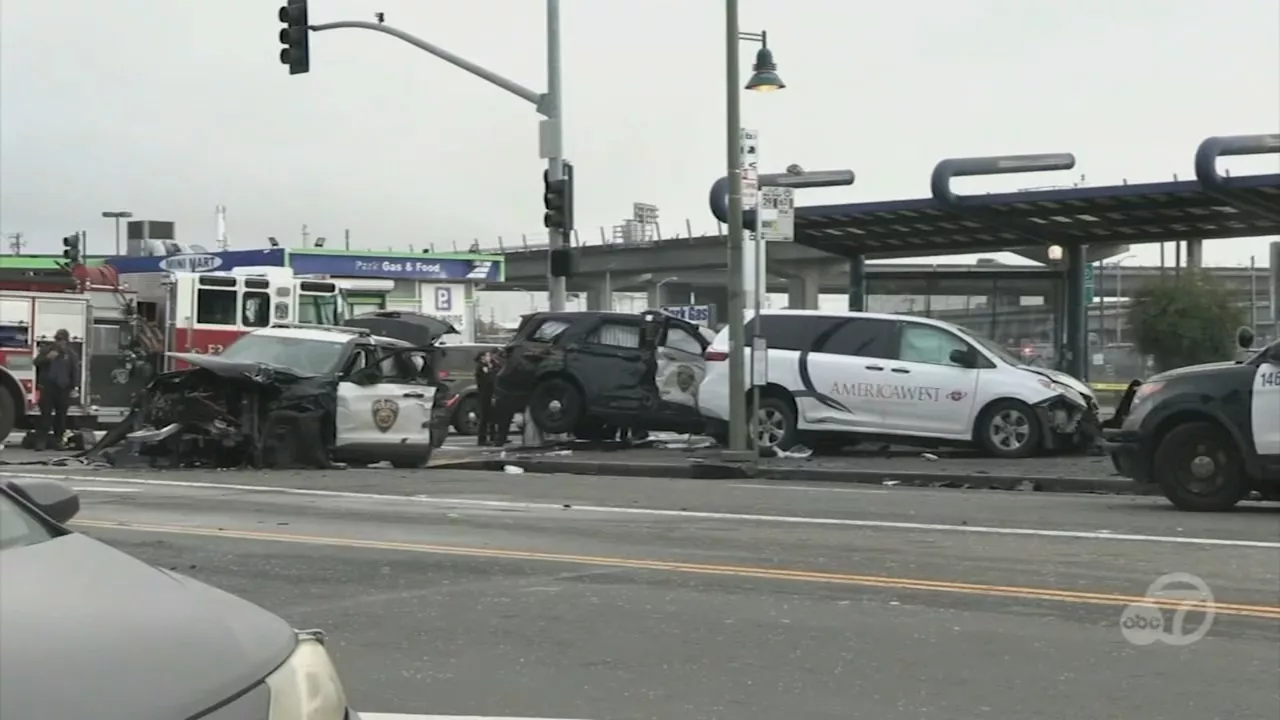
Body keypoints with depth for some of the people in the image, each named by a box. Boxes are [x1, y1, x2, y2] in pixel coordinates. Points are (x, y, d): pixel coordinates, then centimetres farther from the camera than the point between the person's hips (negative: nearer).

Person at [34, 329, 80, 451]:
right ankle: (41, 440, -6)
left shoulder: (71, 353, 7)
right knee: (45, 413, -5)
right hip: (47, 386, 0)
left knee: (61, 415, 3)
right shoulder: (48, 349, 9)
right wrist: (47, 357, -15)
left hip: (63, 388, 0)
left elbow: (76, 371, 3)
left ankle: (58, 439, 10)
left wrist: (75, 387, -6)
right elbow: (37, 362, 5)